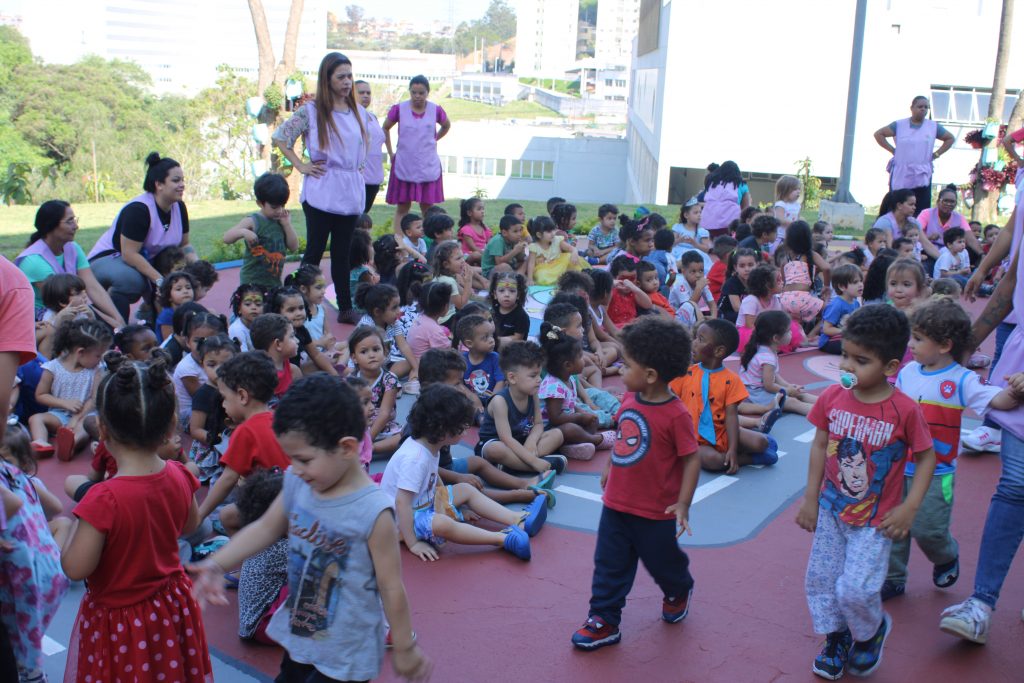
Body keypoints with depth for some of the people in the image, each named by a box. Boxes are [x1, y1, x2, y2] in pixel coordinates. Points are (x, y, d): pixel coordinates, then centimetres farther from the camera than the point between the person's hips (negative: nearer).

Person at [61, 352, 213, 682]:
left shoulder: (104, 498, -30)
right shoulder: (179, 476, -11)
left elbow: (75, 568, -23)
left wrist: (70, 527, -7)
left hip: (119, 621, -5)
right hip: (173, 608, 5)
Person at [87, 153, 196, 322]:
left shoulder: (179, 207, -3)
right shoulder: (138, 209, -26)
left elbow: (184, 244, 6)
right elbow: (129, 254, -29)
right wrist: (160, 280, -36)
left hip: (145, 262, 8)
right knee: (132, 279, -40)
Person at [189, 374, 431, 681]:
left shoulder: (373, 512, -28)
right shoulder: (296, 485, -9)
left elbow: (391, 588, -20)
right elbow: (266, 528, 8)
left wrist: (405, 649, -10)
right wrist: (216, 564, -1)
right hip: (298, 635, 7)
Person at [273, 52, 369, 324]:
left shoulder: (358, 110, 9)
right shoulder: (312, 110, -6)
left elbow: (365, 141, 26)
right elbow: (280, 137, -3)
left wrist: (358, 165, 12)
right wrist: (301, 165, -7)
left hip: (350, 192, 5)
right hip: (321, 192, -5)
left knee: (342, 253, 11)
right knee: (314, 251, 1)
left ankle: (346, 308, 18)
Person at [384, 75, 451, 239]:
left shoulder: (436, 110, -1)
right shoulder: (399, 108, -5)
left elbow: (446, 126, 20)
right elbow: (385, 128, 10)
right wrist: (391, 152, 6)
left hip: (428, 166, 1)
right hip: (404, 166, -1)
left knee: (427, 207, 3)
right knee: (402, 207, 2)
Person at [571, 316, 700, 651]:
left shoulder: (676, 415, -24)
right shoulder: (629, 399, -4)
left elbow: (691, 459, -18)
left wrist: (683, 503, -21)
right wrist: (609, 469, 20)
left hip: (656, 512, -5)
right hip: (616, 503, 5)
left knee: (663, 562, 19)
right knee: (610, 565, 10)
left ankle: (678, 593, 49)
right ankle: (604, 620, 22)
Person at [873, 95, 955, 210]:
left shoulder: (933, 127, 11)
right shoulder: (899, 125, 7)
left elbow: (950, 138, 21)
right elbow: (878, 134, 9)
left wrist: (936, 154, 9)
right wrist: (892, 150, 1)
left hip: (922, 177, 1)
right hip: (900, 176, -1)